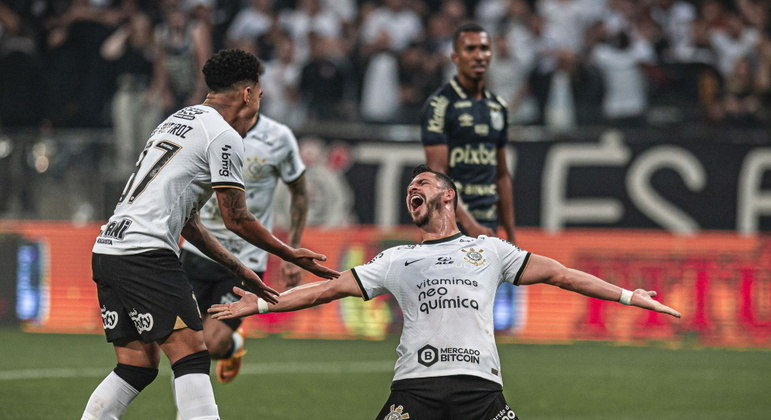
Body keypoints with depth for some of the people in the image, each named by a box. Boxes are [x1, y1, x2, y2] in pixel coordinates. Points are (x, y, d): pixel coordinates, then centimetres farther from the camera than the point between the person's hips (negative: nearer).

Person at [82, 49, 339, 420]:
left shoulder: (178, 122, 25)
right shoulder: (224, 136, -4)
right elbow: (236, 219, -3)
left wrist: (239, 270, 29)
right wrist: (292, 255, 9)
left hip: (107, 249, 9)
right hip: (145, 251, -9)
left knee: (136, 368, 11)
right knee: (191, 358, -10)